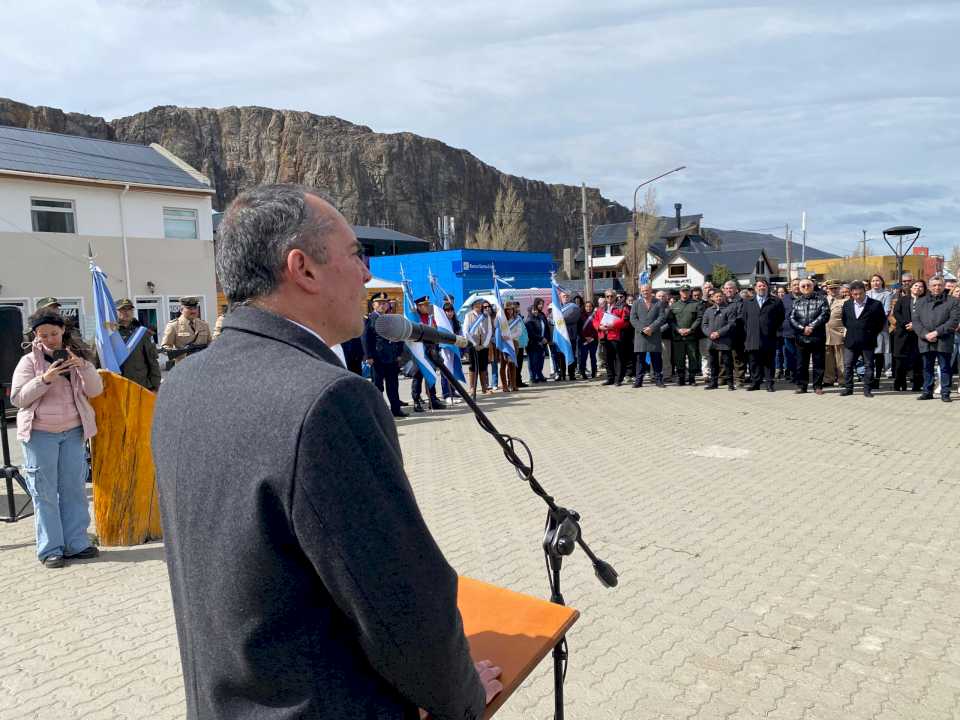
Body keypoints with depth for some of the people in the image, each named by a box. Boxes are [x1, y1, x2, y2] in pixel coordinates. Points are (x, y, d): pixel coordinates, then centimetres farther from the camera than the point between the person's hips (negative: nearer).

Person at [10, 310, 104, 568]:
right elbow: (17, 398, -6)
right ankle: (50, 549, 8)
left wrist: (83, 366, -16)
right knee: (45, 493, 2)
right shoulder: (29, 360, -1)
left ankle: (75, 544, 15)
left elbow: (95, 390, 0)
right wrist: (44, 379, -19)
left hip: (73, 431, 3)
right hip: (40, 433, -3)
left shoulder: (75, 357, 7)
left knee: (74, 489, 6)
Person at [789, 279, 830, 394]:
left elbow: (825, 315, -8)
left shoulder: (821, 300, 5)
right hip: (801, 337, 2)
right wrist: (803, 328, -13)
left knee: (818, 363, 2)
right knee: (802, 363, 6)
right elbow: (791, 318, 2)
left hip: (818, 337, -2)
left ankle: (818, 386, 9)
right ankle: (801, 385, 14)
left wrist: (812, 326, -16)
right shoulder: (796, 302, 12)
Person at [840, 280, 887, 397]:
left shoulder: (875, 304, -5)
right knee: (848, 365, 4)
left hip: (868, 341, -3)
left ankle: (867, 389, 11)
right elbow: (843, 318, 23)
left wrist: (873, 333, 1)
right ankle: (848, 388, 13)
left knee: (868, 366, 4)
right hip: (850, 341, 3)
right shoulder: (847, 304, 7)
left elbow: (882, 320, 3)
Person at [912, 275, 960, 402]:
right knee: (927, 368, 9)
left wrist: (937, 332, -15)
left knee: (945, 368, 1)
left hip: (944, 342, -3)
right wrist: (925, 334, -10)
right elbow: (915, 321, 6)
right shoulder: (922, 302, 14)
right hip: (925, 342, 3)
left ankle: (945, 393, 8)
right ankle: (927, 392, 17)